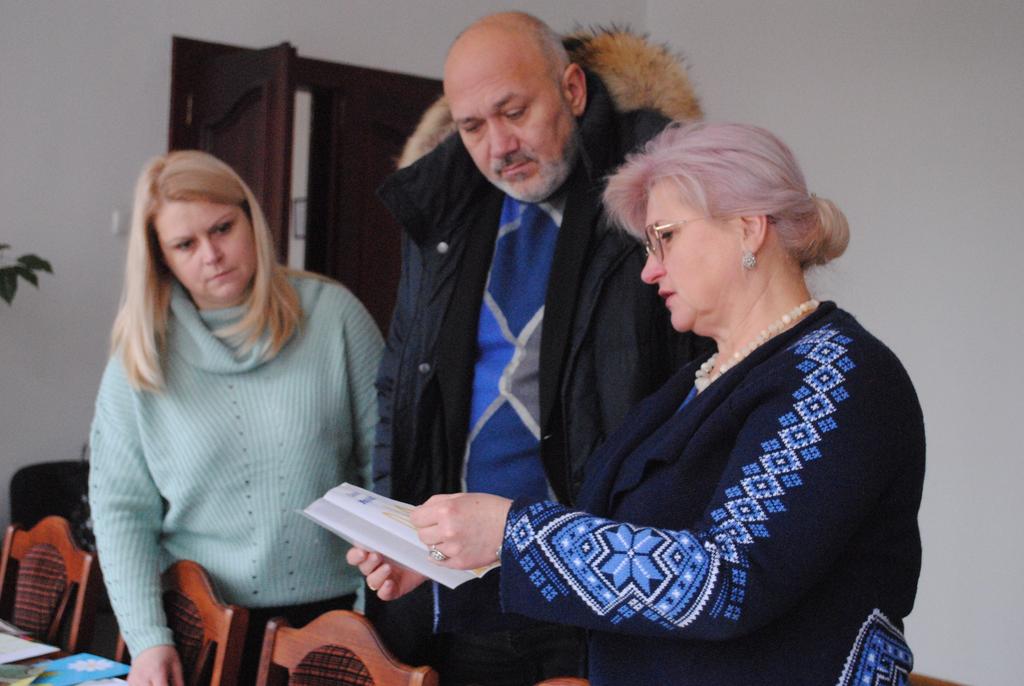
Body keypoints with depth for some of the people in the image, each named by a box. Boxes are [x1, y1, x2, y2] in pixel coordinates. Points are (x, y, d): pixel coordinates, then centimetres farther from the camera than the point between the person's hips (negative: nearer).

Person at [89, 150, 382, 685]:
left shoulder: (333, 314, -4)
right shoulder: (140, 356, -1)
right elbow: (120, 508, -1)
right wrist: (147, 638, -10)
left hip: (332, 609, 0)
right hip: (202, 622, 1)